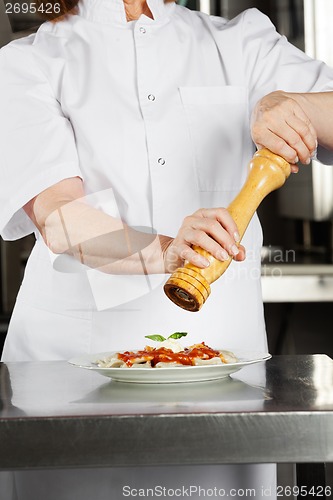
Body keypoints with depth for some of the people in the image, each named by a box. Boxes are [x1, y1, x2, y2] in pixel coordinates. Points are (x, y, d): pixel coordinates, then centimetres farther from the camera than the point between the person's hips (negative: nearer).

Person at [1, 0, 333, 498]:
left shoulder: (239, 42, 11)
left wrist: (291, 103, -20)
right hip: (78, 349, -1)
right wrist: (167, 251, -33)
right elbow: (59, 218, -15)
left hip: (220, 342, 2)